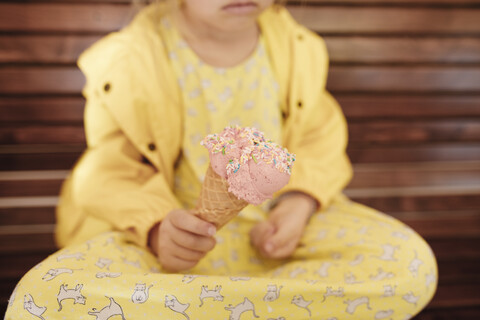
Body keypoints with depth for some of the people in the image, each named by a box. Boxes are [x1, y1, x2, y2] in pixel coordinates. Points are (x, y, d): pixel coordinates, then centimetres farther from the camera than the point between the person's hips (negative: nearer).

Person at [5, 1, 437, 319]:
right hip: (165, 232, -2)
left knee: (411, 263, -19)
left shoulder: (299, 49, -2)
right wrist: (156, 228, -29)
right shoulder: (126, 63, -12)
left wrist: (301, 201, -13)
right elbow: (111, 176, -8)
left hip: (275, 224, 3)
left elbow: (318, 139, 8)